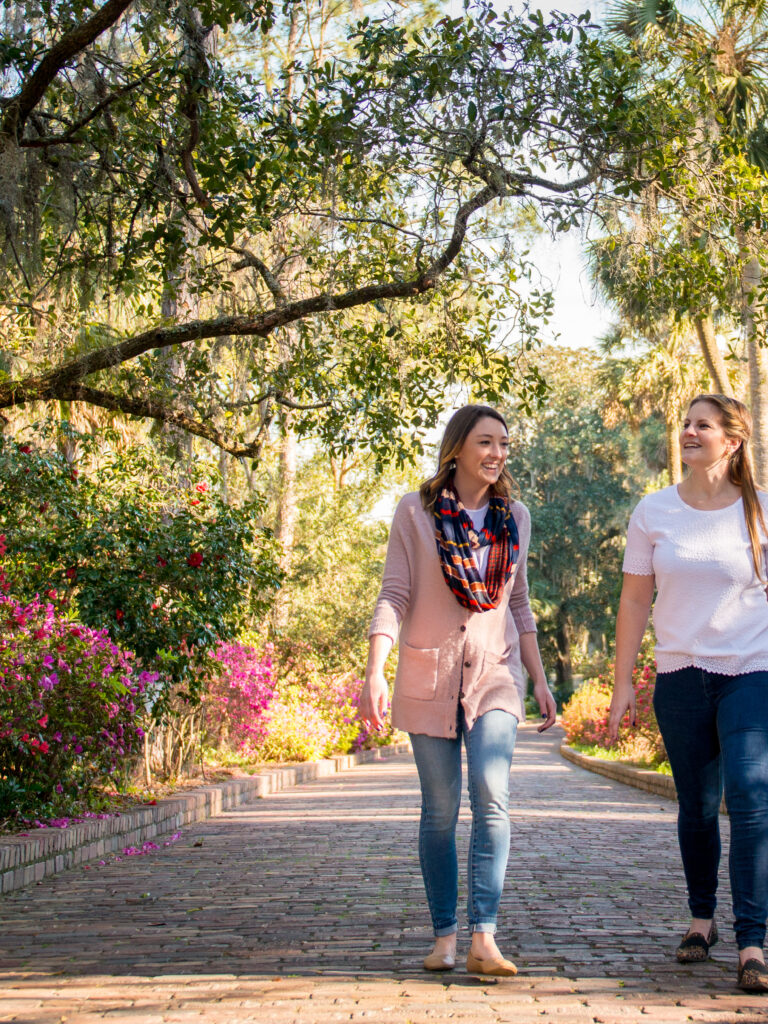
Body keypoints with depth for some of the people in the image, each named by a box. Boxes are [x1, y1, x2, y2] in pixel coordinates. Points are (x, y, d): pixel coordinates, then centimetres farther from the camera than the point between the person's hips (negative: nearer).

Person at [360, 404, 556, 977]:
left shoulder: (514, 517, 10)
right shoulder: (416, 512, 0)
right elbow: (394, 597, -5)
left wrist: (540, 679, 14)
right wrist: (375, 673, -16)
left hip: (495, 676, 2)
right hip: (429, 676, -2)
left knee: (493, 800, -14)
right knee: (440, 811, 3)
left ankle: (484, 940, -15)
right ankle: (444, 936, 13)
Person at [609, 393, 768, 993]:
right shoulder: (654, 511, 3)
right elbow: (635, 600, 6)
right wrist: (622, 684, 4)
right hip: (681, 677, 2)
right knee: (697, 807, 9)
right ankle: (702, 919, 29)